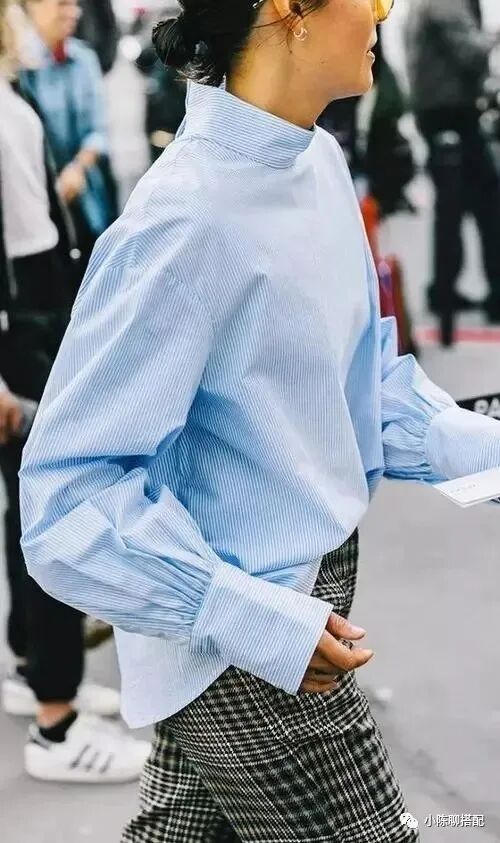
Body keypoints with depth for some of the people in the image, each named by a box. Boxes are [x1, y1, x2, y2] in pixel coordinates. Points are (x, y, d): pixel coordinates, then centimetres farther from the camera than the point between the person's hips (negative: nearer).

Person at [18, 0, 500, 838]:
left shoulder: (319, 161, 0)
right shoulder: (188, 220, -26)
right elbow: (72, 495, -23)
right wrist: (259, 623, -26)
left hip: (301, 597, 8)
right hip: (240, 645, -8)